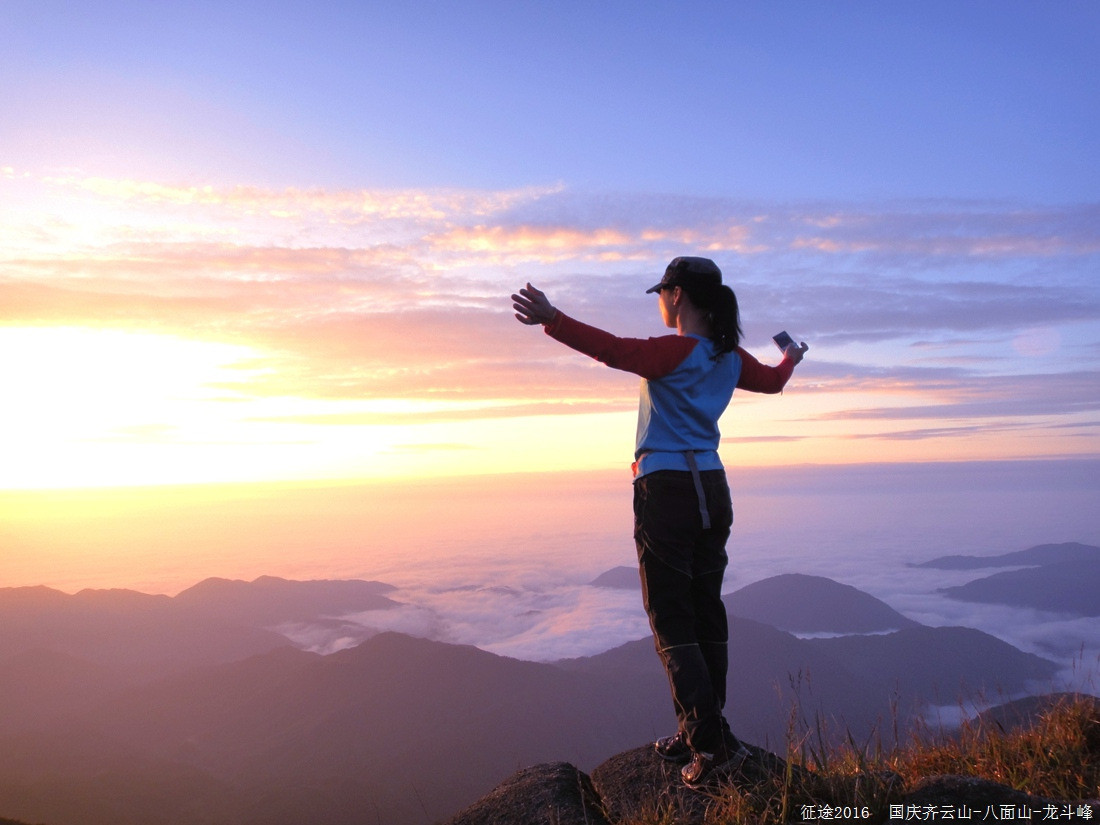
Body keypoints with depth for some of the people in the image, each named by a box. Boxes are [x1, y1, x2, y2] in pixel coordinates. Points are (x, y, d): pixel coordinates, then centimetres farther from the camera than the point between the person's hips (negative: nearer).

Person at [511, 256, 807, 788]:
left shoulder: (675, 351, -13)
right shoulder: (731, 357, 11)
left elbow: (615, 350, -29)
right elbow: (772, 381, 30)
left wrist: (553, 320, -34)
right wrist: (791, 358, 52)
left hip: (666, 490, -8)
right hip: (712, 490, 8)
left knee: (671, 619, -3)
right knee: (706, 614, 12)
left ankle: (712, 741, -6)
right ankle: (698, 735, 22)